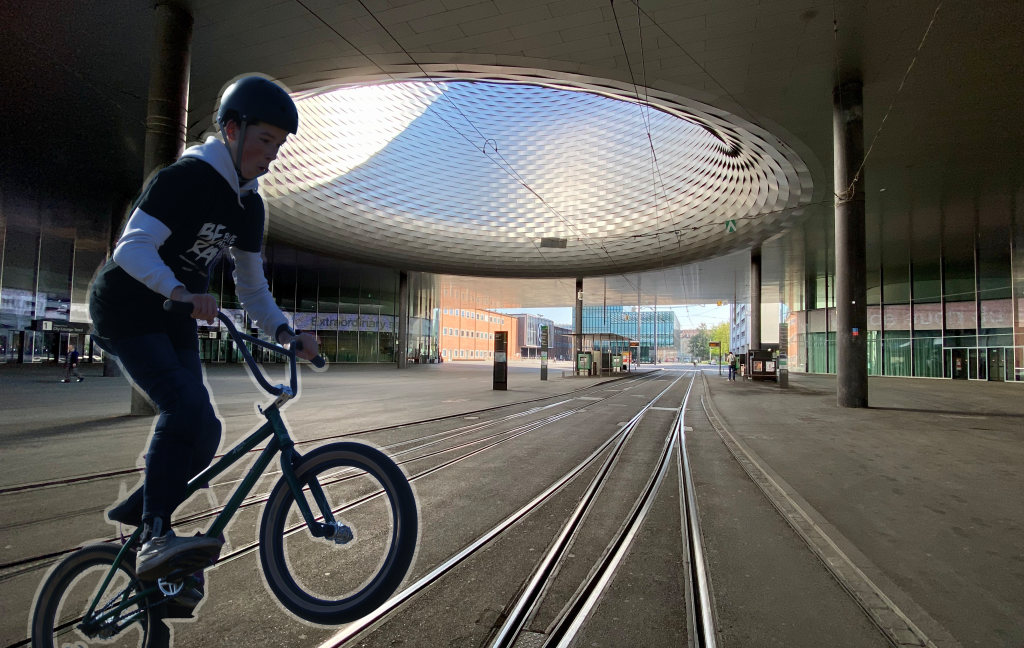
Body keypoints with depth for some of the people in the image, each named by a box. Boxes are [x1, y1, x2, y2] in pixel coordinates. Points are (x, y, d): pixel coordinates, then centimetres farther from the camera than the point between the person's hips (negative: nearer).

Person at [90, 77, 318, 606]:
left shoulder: (248, 205, 6)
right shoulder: (187, 176, -17)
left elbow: (252, 287, 6)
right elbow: (132, 248, -25)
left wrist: (285, 332, -9)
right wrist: (178, 290, -44)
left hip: (176, 320, 7)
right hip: (127, 312, -7)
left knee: (202, 433, 1)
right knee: (187, 409, -27)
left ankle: (133, 515, 21)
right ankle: (156, 537, -21)